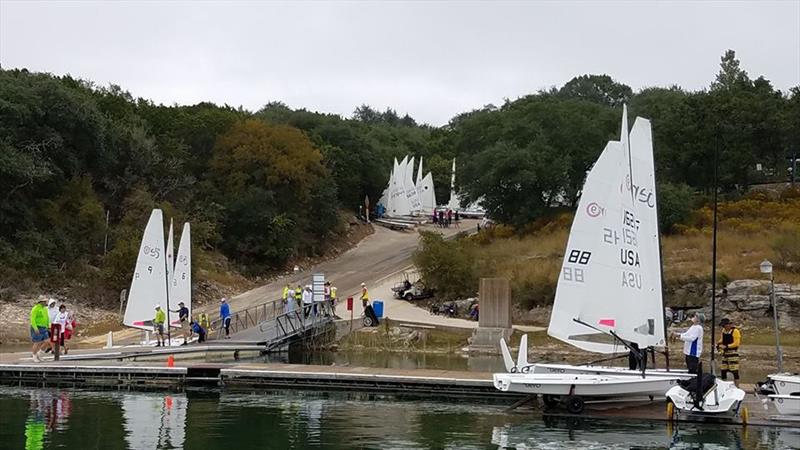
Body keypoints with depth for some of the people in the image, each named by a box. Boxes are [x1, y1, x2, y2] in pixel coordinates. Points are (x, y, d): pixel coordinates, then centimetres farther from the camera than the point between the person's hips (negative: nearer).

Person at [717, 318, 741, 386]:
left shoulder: (735, 331, -11)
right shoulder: (724, 331, 12)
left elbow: (736, 343, -14)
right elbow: (722, 339, 23)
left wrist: (726, 346, -19)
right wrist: (719, 344, 2)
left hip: (733, 353, -8)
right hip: (725, 353, 8)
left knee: (734, 371, -9)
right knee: (723, 370, 10)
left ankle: (736, 387, -7)